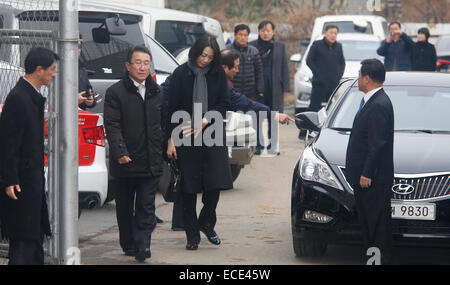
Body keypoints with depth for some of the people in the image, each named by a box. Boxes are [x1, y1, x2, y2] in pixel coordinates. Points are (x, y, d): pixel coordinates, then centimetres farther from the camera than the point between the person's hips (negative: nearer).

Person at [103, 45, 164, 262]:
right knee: (125, 207, 9)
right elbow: (112, 126, -10)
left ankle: (142, 244, -6)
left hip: (151, 163, 3)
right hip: (125, 162, -3)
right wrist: (120, 152, -20)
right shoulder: (115, 93, -4)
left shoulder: (157, 93, 12)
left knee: (146, 207, -4)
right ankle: (129, 245, 20)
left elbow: (164, 124, 20)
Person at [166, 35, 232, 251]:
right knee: (188, 188, 1)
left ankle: (207, 223, 18)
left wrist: (206, 120, -10)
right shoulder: (181, 74, -2)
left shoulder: (218, 74, 4)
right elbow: (172, 109, -1)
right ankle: (192, 234, 11)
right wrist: (171, 139, -6)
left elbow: (224, 104, 6)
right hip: (186, 139, -1)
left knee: (215, 182, -6)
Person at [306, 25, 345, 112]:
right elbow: (309, 61, -1)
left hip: (335, 84, 4)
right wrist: (318, 73, -9)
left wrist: (340, 74, 5)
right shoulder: (317, 45, -1)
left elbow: (342, 62, 21)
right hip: (319, 83, -4)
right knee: (315, 107, -6)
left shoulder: (338, 46, 12)